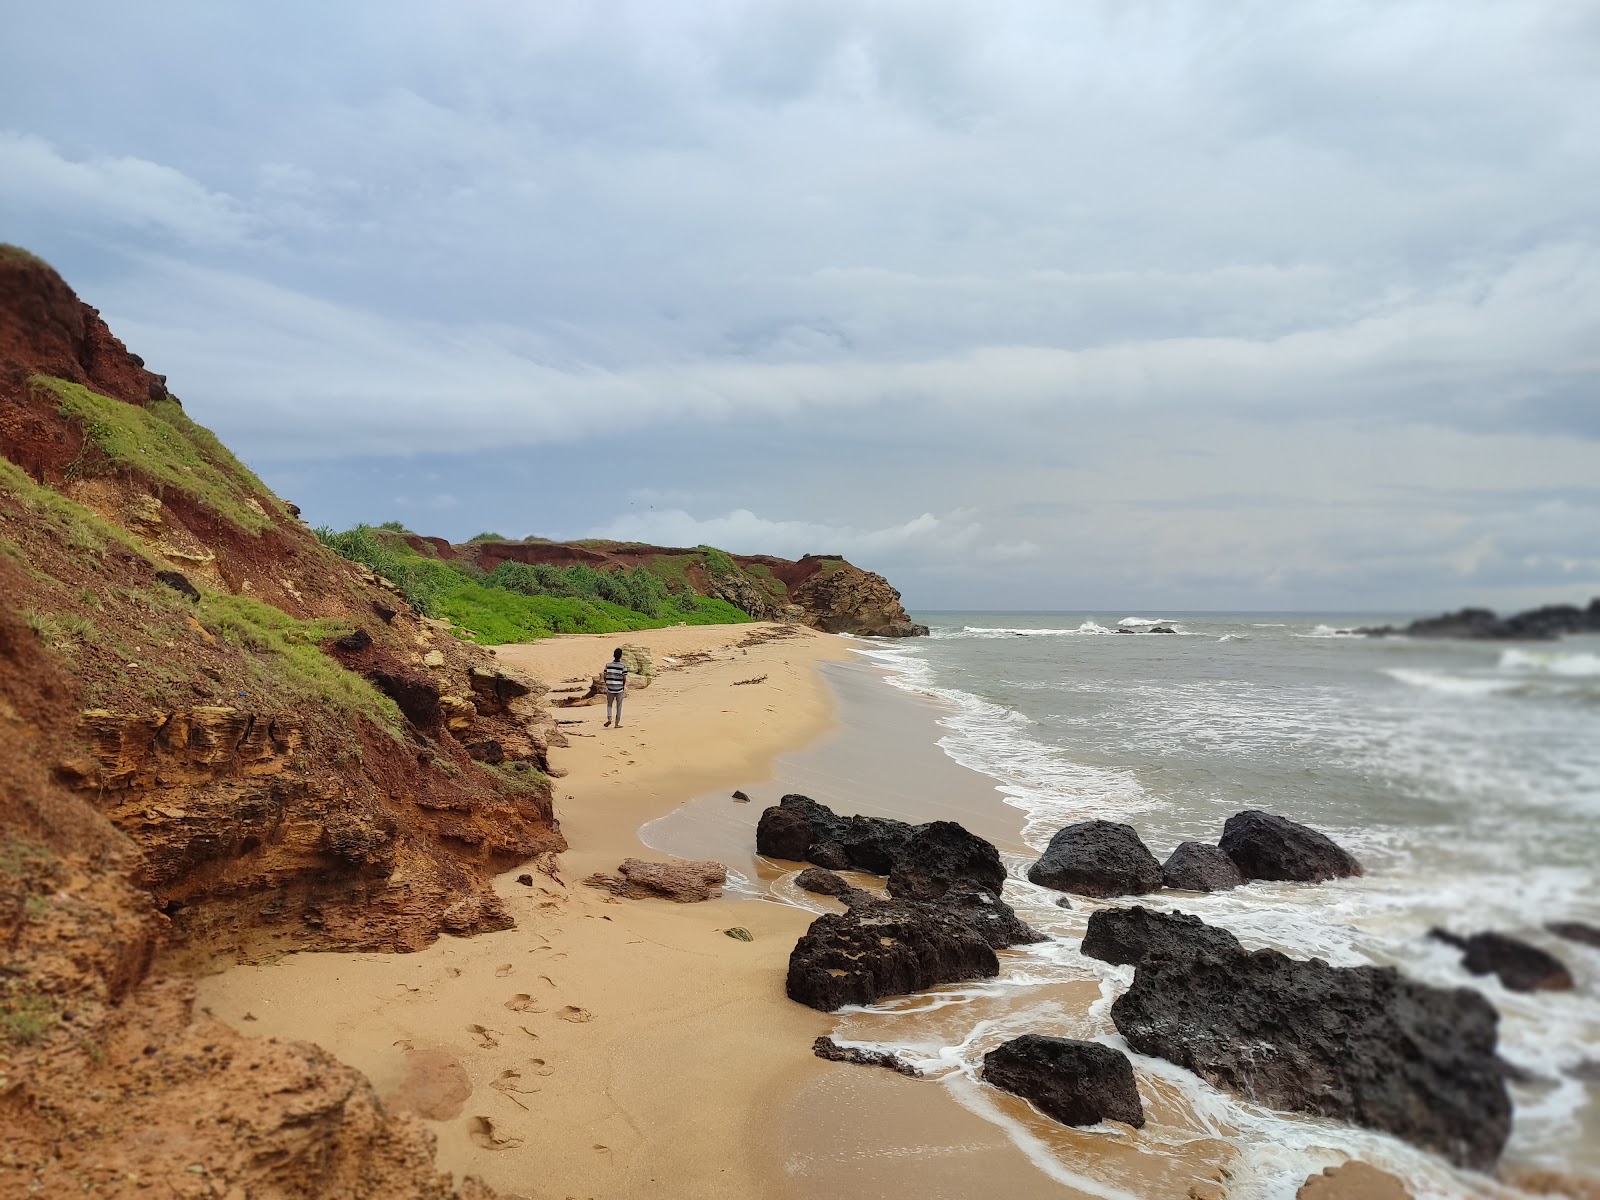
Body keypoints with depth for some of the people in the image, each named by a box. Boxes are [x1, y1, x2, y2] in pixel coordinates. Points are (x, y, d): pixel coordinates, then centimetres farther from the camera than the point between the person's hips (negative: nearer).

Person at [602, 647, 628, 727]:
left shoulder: (608, 665, -4)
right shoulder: (623, 666, -10)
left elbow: (605, 676, 0)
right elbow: (624, 678, -9)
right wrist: (624, 686, 10)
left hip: (610, 688, 2)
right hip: (619, 689, -1)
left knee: (609, 705, 18)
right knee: (619, 706, 10)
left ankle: (609, 719, -4)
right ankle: (617, 723, 11)